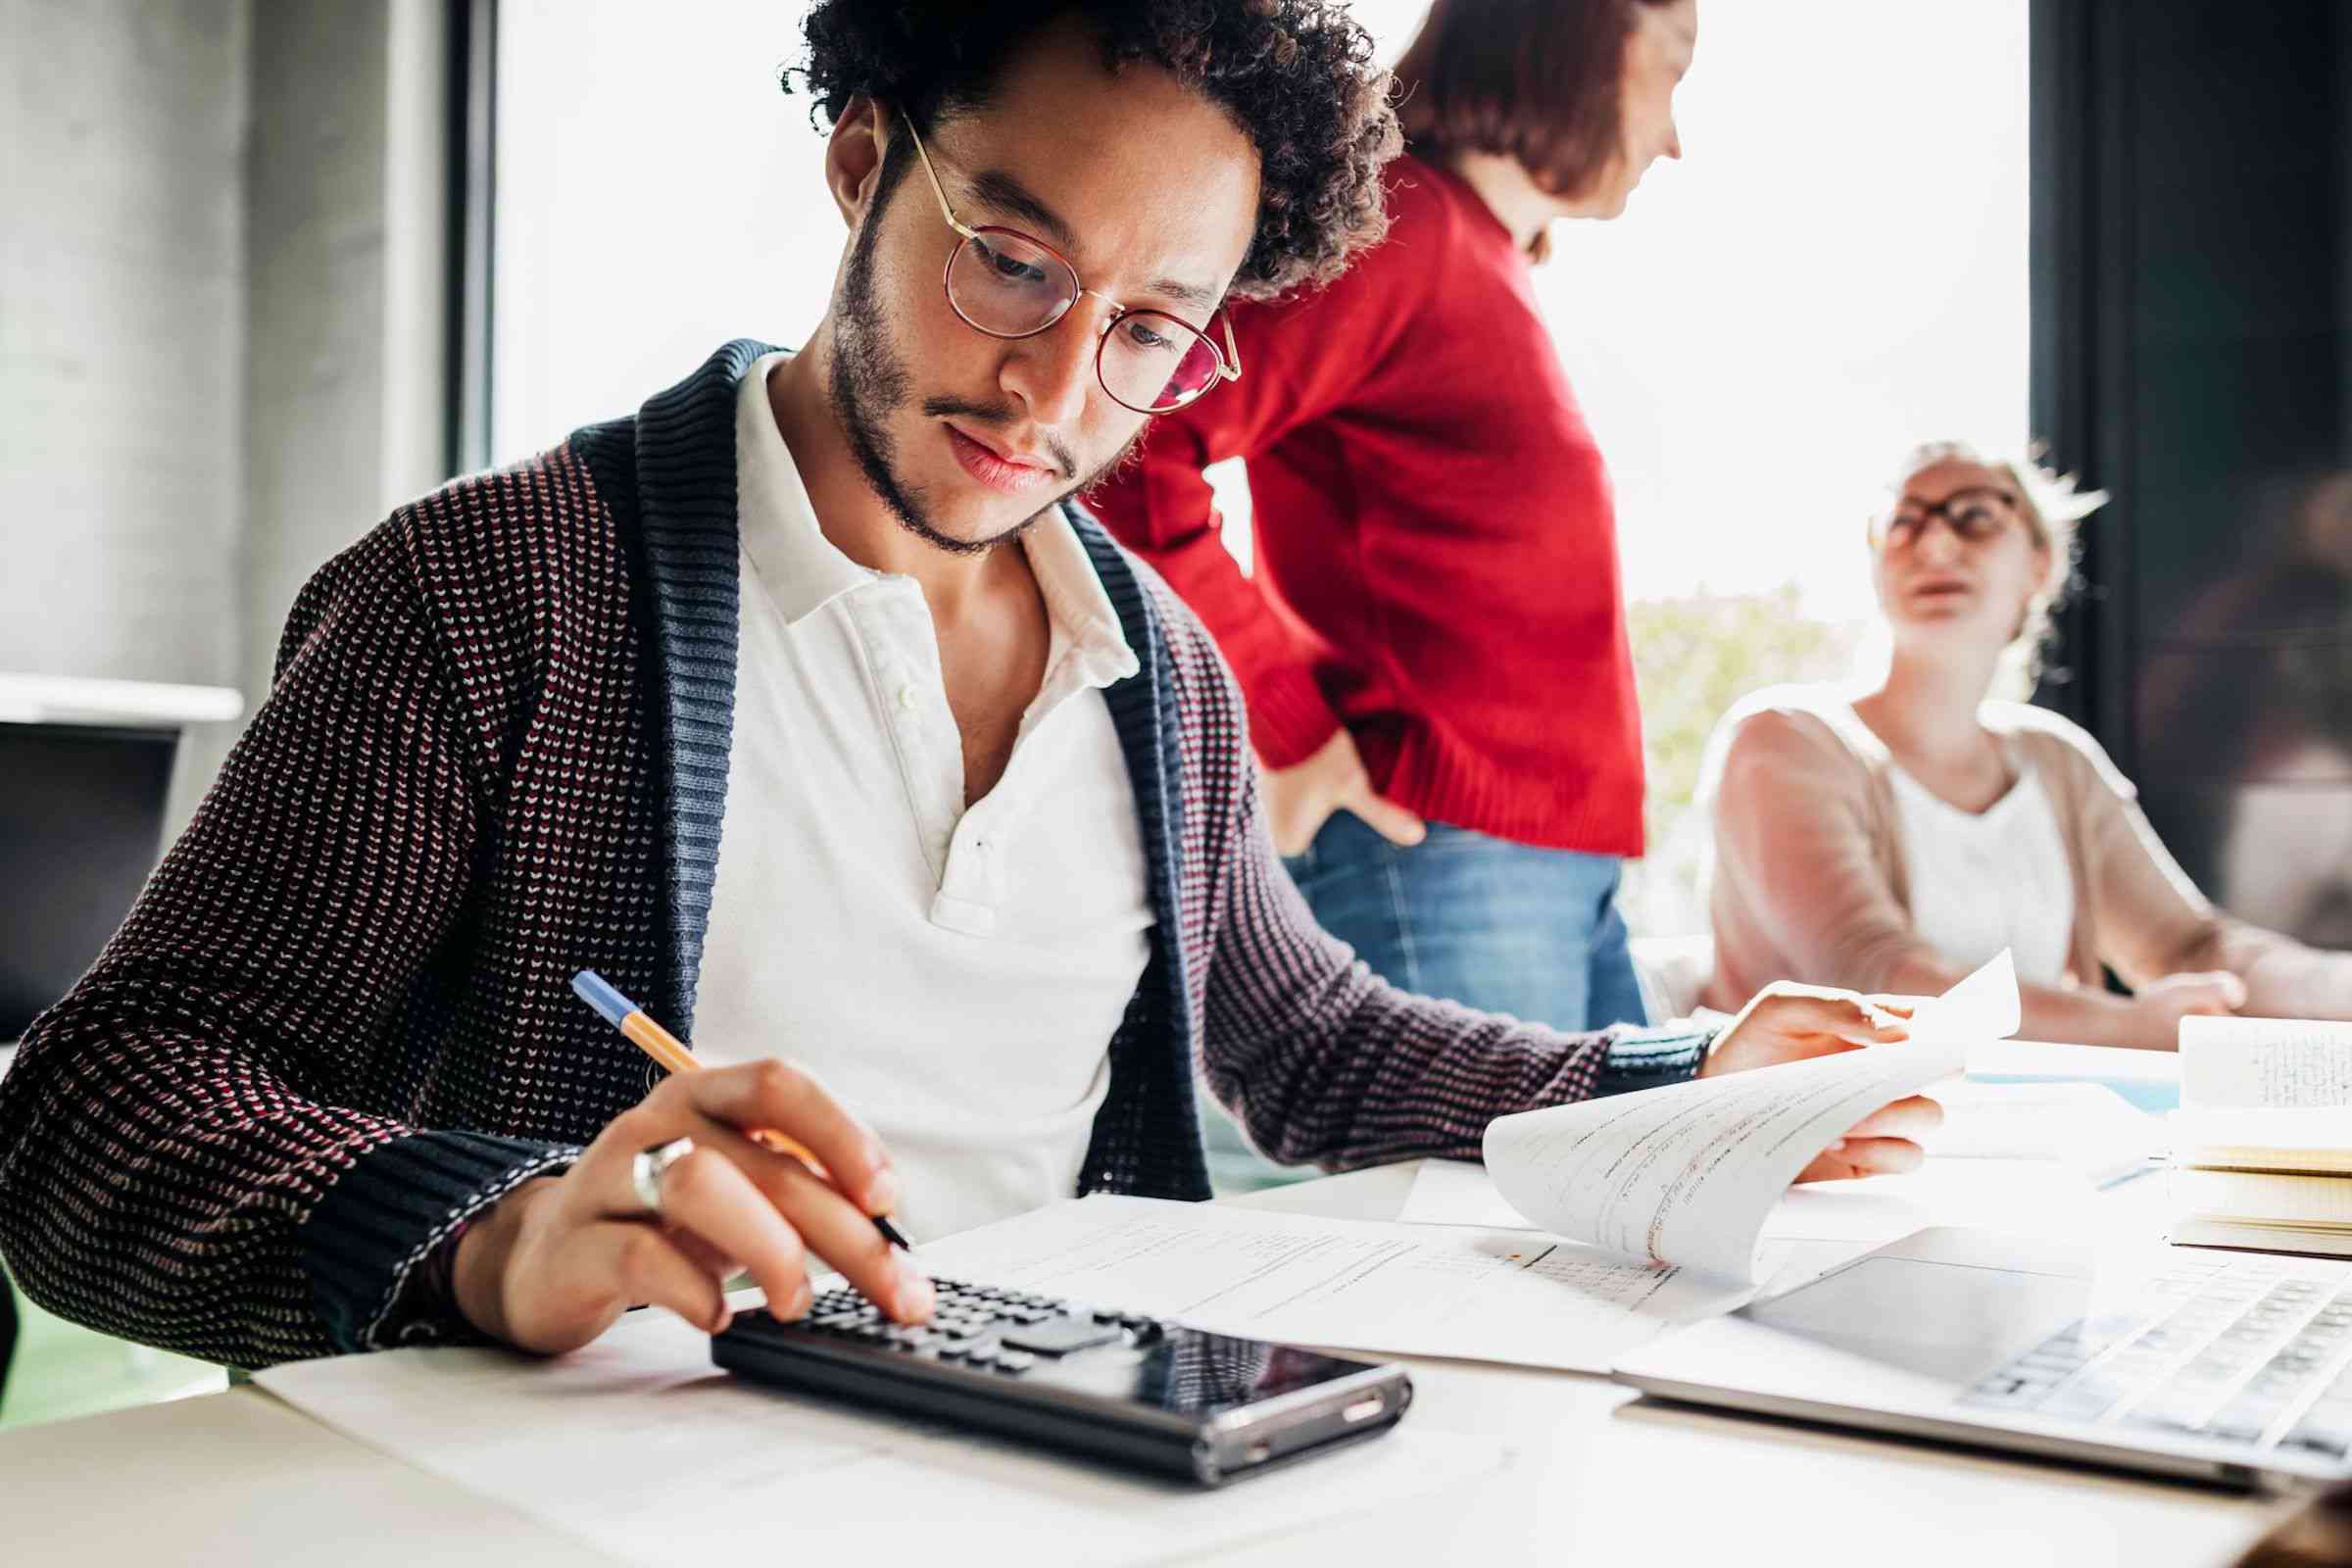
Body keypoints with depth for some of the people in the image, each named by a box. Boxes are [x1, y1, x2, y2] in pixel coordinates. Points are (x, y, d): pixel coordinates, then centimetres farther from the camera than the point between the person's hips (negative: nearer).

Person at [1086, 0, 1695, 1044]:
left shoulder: (1491, 270, 20)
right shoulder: (1401, 223, -9)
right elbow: (1125, 442, -22)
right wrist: (1286, 728, -16)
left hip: (1566, 869, 9)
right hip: (1437, 853, -9)